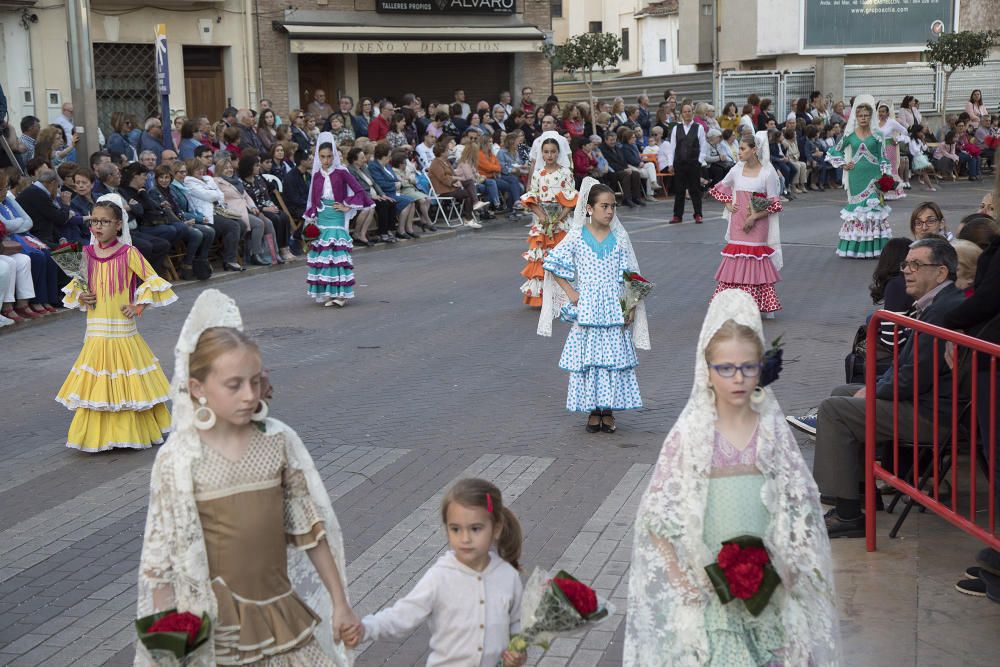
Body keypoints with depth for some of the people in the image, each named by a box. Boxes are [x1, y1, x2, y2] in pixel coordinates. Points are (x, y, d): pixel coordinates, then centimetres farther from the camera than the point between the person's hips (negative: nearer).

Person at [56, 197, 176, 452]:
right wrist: (80, 297, -2)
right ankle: (97, 435, 15)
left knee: (125, 382, 3)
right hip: (96, 331, 4)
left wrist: (138, 306, -14)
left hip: (122, 329, -4)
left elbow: (152, 281, -4)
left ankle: (131, 432, 14)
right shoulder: (87, 254, 6)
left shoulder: (128, 253, -7)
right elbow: (78, 286, 19)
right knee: (96, 383, 6)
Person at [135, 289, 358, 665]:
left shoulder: (279, 441, -4)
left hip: (283, 611, 3)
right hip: (217, 625, -2)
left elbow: (311, 528, 2)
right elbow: (163, 553, -6)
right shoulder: (179, 459, -11)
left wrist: (340, 603, 4)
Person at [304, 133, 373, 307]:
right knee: (322, 253, 2)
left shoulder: (341, 172, -5)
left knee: (337, 252, -12)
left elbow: (359, 191, -5)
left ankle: (340, 293, -12)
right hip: (321, 218, 4)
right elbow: (313, 199, 13)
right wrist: (311, 220, 8)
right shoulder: (316, 175, 7)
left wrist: (347, 207, -7)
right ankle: (326, 293, 9)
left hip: (337, 218, -4)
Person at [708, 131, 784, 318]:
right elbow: (721, 188, 22)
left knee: (756, 259, -3)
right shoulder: (736, 170, 6)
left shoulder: (767, 173, -7)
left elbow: (774, 203, -7)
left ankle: (763, 305, 6)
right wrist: (728, 204, 6)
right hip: (737, 223, 4)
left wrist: (755, 217, -16)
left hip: (757, 225, -4)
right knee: (736, 259, 3)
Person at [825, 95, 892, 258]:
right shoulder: (850, 135, 3)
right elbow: (834, 151, 14)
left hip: (873, 177, -1)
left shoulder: (876, 136, 2)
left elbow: (883, 159, 3)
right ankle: (856, 247, 8)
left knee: (874, 206, -3)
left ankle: (874, 246, 2)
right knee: (856, 206, 2)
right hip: (856, 176, 1)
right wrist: (843, 164, 2)